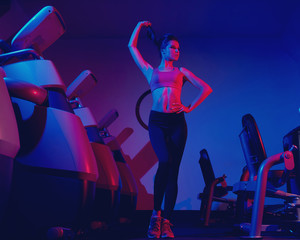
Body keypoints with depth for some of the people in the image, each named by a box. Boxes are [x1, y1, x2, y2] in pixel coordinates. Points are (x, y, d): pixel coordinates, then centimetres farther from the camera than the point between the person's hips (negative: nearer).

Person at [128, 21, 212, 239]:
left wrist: (191, 107, 8)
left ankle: (166, 222, 0)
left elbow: (206, 89, 17)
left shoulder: (181, 72, 19)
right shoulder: (150, 71, 18)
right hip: (157, 121, -1)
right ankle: (156, 212, -6)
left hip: (177, 122, 1)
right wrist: (140, 26, 33)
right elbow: (132, 47, 23)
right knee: (165, 161, -23)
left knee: (173, 170, -4)